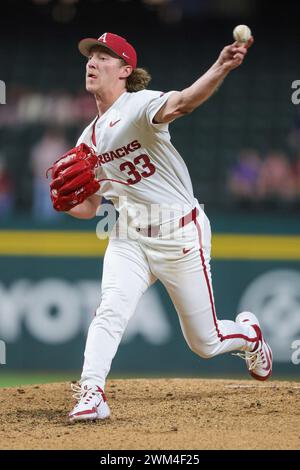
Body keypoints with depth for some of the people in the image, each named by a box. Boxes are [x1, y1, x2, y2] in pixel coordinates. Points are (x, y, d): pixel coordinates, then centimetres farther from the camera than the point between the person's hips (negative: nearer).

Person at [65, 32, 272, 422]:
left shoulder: (140, 105, -14)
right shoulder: (89, 140, 8)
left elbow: (179, 104, -38)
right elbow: (89, 207, 14)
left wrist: (220, 69, -58)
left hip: (180, 234, -5)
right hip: (130, 236, 5)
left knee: (204, 342, 6)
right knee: (111, 311, -22)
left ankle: (248, 333, 38)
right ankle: (91, 394, -23)